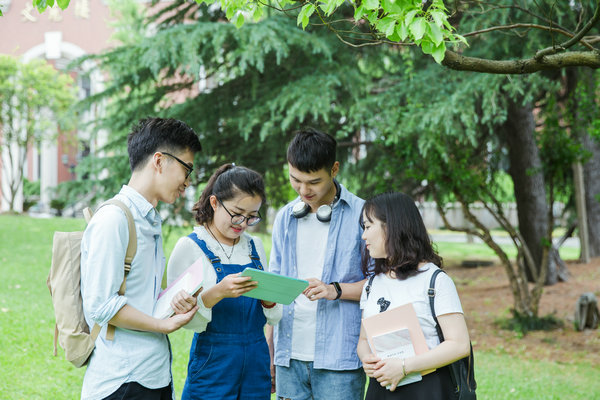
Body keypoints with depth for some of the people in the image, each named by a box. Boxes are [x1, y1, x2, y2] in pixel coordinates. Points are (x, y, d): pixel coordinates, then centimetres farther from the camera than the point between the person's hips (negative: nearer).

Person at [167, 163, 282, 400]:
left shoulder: (255, 247, 11)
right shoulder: (190, 247, -6)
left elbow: (273, 318, 12)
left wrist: (268, 299, -10)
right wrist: (217, 293, -28)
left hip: (256, 363, 5)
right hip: (214, 365, -5)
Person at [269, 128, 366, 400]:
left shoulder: (361, 215, -3)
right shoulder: (285, 218, 12)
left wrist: (336, 290, -17)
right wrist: (270, 356, 12)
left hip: (338, 357, -4)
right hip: (290, 356, 4)